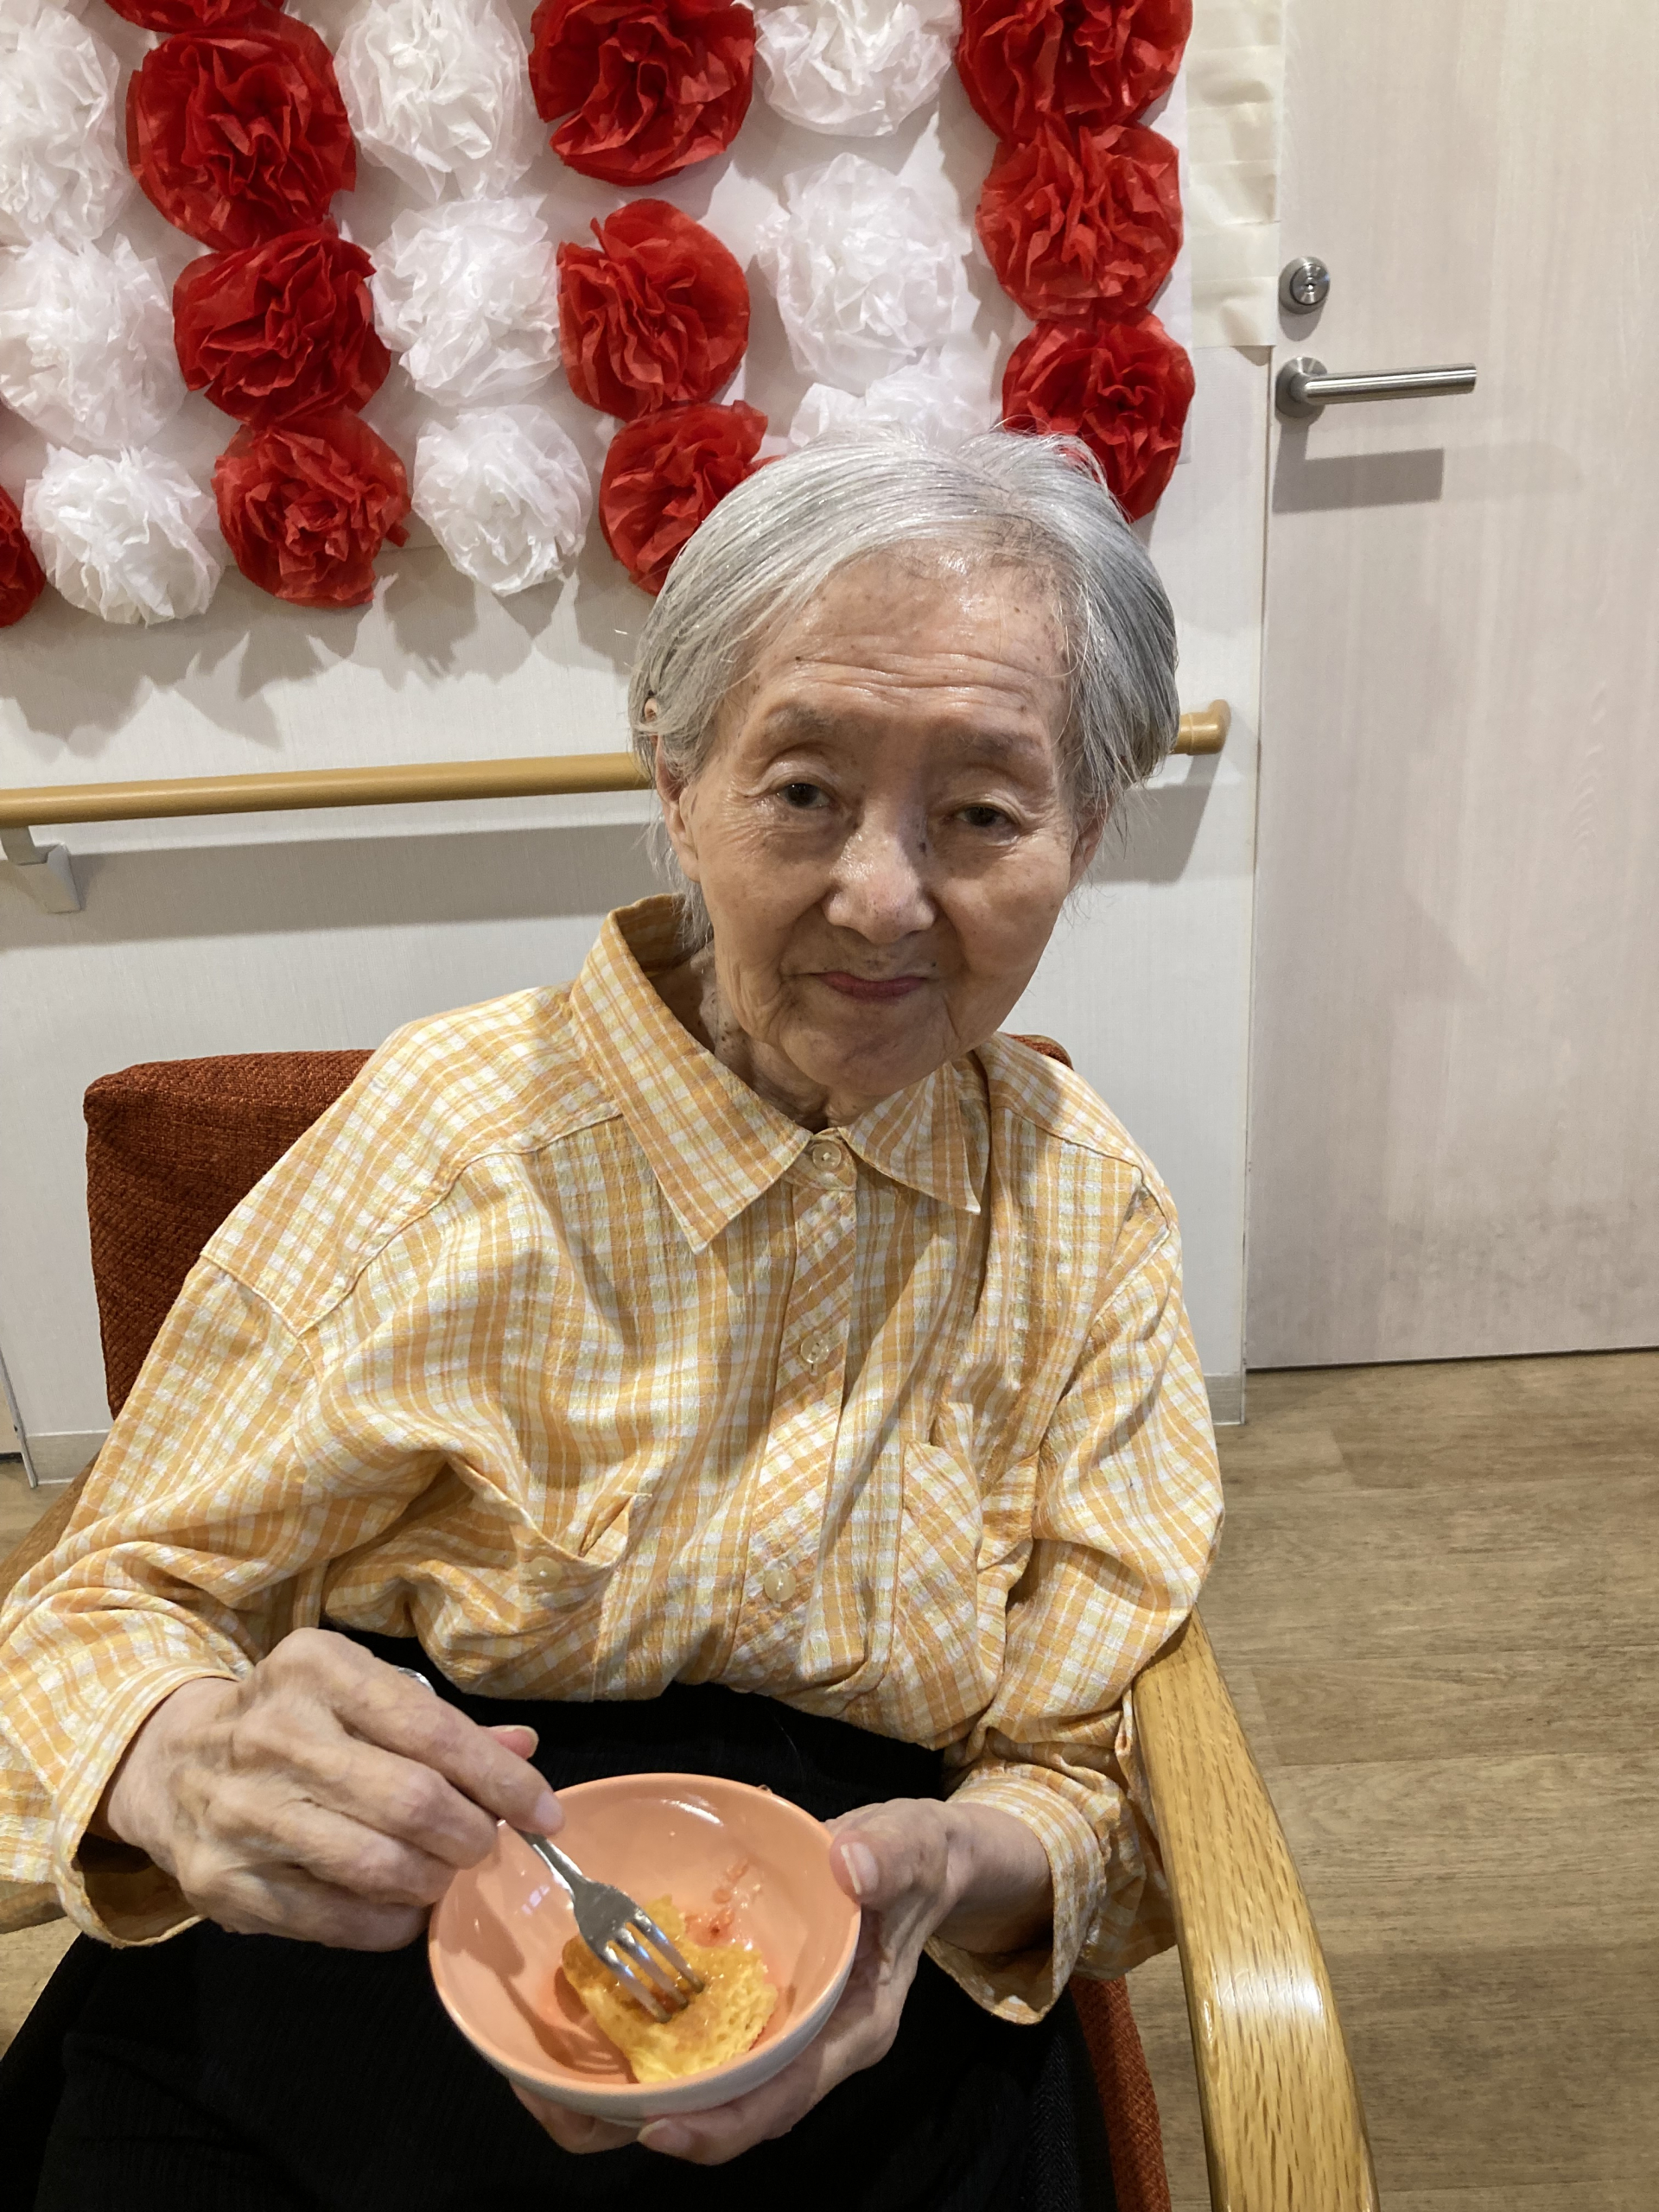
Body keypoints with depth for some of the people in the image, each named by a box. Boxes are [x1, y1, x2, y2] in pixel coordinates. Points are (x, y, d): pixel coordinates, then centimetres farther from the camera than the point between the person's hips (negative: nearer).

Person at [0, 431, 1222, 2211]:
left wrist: (957, 1869, -23)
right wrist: (196, 1769, -31)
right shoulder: (461, 1132, -14)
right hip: (361, 2017, 0)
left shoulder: (1086, 1214, -6)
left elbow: (1101, 1768, -2)